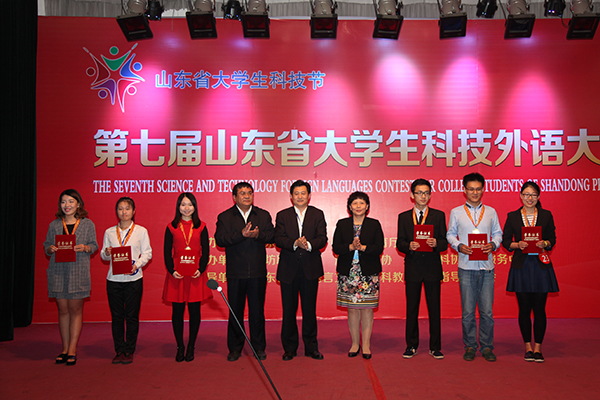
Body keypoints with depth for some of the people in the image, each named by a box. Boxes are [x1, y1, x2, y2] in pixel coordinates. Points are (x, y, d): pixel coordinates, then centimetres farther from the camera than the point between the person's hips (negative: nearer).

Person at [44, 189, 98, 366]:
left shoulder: (87, 224, 4)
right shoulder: (54, 225, 10)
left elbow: (94, 245, 5)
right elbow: (46, 246, 13)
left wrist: (85, 248, -15)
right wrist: (51, 249, -8)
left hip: (78, 272, -2)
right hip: (58, 272, 2)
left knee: (75, 310, 1)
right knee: (63, 310, 7)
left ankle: (72, 349, 6)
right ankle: (65, 348, 15)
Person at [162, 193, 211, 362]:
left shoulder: (201, 227, 6)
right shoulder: (171, 227, 6)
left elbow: (205, 252, 5)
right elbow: (167, 253, 4)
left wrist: (200, 269, -10)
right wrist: (172, 270, -10)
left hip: (196, 274, 0)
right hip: (177, 274, 0)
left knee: (194, 310, 3)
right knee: (177, 311, 4)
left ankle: (191, 347, 15)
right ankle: (180, 347, 16)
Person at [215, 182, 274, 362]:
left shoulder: (263, 215, 9)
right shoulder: (225, 217, 4)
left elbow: (271, 236, -2)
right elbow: (220, 239, -11)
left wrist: (257, 235, -21)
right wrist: (241, 234, -22)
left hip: (258, 272, 1)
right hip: (235, 274, -1)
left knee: (257, 311, 7)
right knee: (235, 311, 8)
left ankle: (259, 347, 20)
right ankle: (235, 348, 21)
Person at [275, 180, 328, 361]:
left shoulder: (317, 215, 6)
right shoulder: (282, 215, 6)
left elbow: (322, 239, -5)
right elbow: (278, 239, -6)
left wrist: (309, 244, -25)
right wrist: (295, 243, -24)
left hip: (310, 269, 0)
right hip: (288, 269, 0)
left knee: (310, 309, 6)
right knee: (288, 310, 7)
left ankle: (311, 347, 18)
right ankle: (289, 348, 19)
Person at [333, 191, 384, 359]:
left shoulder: (374, 224, 6)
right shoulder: (342, 224, 8)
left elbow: (379, 248, -3)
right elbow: (336, 248, 0)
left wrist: (362, 247, -17)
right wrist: (351, 247, -16)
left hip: (368, 273, -1)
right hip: (348, 273, 1)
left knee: (367, 308, 0)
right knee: (352, 309, 5)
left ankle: (366, 345, 11)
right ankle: (355, 343, 17)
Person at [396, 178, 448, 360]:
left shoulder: (439, 215, 8)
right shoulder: (403, 217, 9)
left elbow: (445, 243, 3)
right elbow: (399, 243, 4)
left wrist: (436, 243, -18)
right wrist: (409, 246, -16)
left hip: (433, 268, 0)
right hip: (412, 268, 0)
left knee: (434, 309, 4)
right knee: (411, 309, 6)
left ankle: (435, 346, 14)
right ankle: (411, 345, 17)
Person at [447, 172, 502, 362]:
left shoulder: (491, 212, 12)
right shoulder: (456, 212, 8)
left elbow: (498, 233, 14)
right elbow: (450, 235, 10)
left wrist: (493, 244, -7)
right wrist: (459, 246, -8)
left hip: (487, 267, 1)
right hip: (466, 267, -1)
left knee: (487, 310, 2)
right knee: (468, 310, 3)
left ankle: (487, 347, 15)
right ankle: (470, 346, 15)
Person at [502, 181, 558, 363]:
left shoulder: (546, 215, 6)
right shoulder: (512, 216, 6)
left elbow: (552, 239, 9)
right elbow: (505, 241, 5)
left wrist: (544, 243, -12)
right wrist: (517, 244, -13)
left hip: (541, 265, 0)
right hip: (521, 266, 0)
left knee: (539, 308, 0)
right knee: (524, 308, 5)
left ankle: (537, 347, 11)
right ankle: (528, 346, 16)